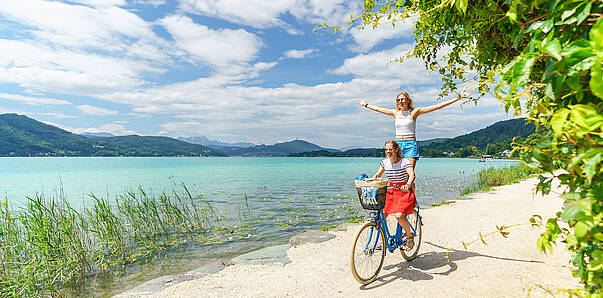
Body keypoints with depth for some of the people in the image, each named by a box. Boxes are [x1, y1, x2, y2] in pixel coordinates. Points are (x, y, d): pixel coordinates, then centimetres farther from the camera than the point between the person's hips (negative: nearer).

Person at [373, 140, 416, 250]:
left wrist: (407, 185, -47)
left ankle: (409, 235, 5)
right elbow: (377, 175, 9)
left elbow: (412, 175, -29)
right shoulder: (385, 162, 0)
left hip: (404, 192, -5)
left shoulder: (404, 161, -15)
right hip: (391, 191, 5)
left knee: (398, 215, -24)